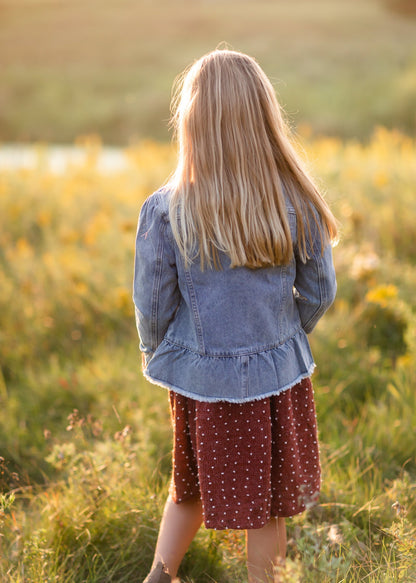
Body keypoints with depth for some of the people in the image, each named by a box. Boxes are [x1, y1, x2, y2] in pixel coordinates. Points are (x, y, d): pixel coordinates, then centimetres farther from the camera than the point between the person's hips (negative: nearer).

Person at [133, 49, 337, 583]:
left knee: (193, 488, 24)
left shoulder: (164, 210, -18)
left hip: (201, 378, 0)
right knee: (267, 502, 19)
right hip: (277, 374, 1)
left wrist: (155, 353, 12)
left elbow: (152, 306, -10)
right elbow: (319, 293, -1)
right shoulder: (297, 205, -12)